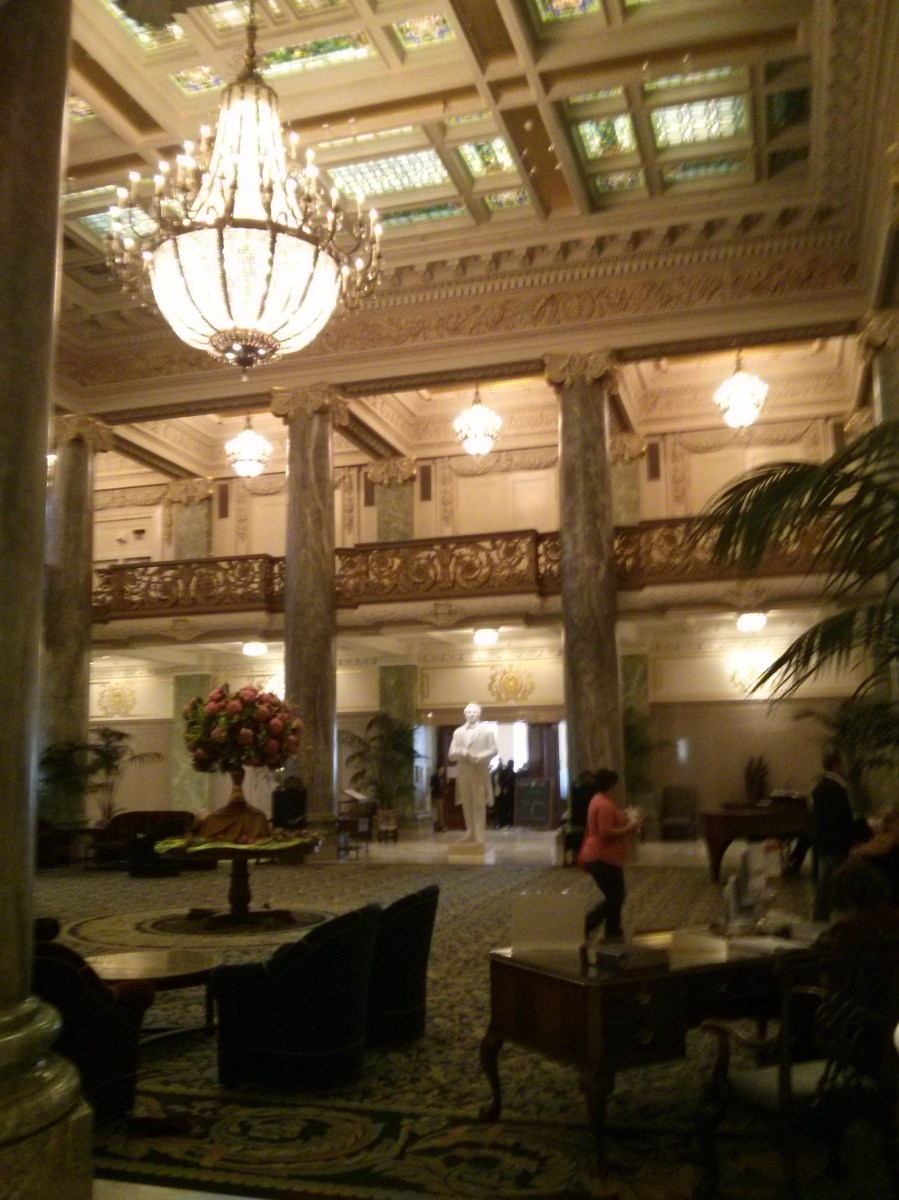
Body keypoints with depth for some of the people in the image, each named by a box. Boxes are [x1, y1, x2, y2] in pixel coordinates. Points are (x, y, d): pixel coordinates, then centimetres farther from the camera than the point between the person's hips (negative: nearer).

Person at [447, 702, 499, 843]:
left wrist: (481, 756, -16)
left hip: (480, 773, -3)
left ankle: (479, 838, -6)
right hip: (463, 773, 3)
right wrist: (461, 753, -14)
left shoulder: (487, 730, 7)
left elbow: (494, 750, 1)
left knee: (479, 805, -6)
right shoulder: (458, 732, 13)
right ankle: (470, 835, 17)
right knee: (467, 806, 6)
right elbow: (451, 754, 7)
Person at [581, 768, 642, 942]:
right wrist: (628, 828, -19)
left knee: (615, 896, 14)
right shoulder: (604, 805, -22)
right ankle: (588, 924, -4)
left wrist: (626, 820, 12)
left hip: (605, 858, 11)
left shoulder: (601, 801, 12)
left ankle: (613, 932, 19)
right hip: (603, 859, -11)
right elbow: (606, 832, -29)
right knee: (615, 897, -6)